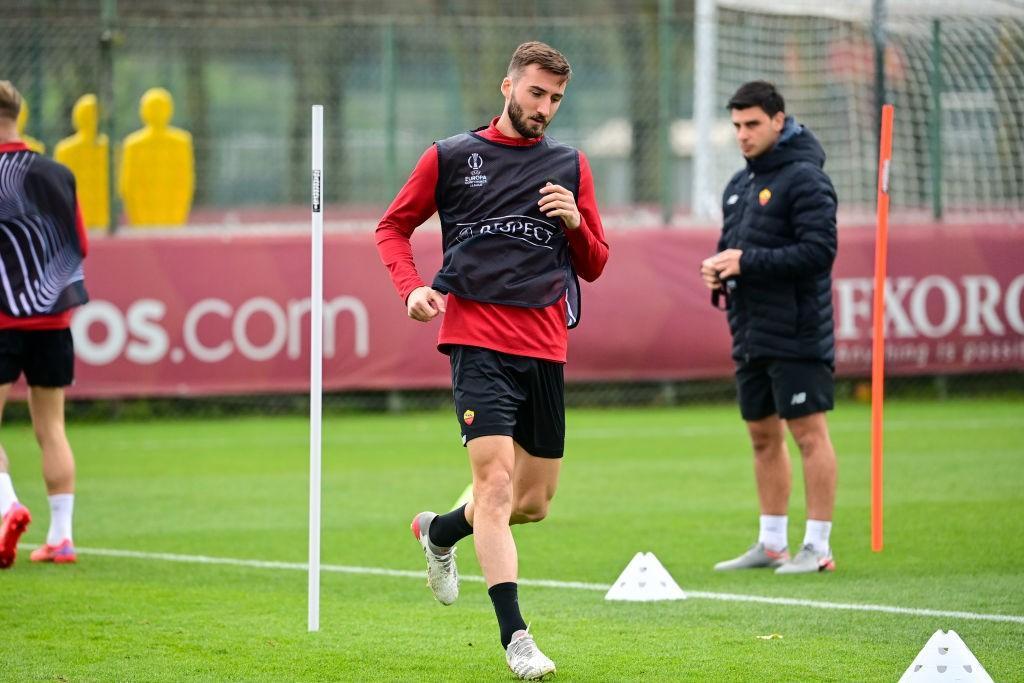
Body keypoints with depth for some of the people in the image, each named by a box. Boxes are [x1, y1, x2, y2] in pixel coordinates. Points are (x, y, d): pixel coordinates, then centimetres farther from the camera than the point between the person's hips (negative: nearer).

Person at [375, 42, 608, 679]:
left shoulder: (570, 166, 12)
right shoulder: (450, 157, 5)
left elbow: (595, 265, 16)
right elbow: (393, 226, 14)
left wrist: (575, 224, -6)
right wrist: (412, 287, -4)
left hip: (545, 347, 4)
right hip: (477, 339, -4)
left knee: (534, 502, 9)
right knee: (496, 483, -17)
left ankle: (440, 531, 39)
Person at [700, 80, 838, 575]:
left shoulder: (804, 178, -10)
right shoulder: (739, 184, 16)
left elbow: (819, 251, -19)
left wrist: (747, 261, -19)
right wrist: (718, 270, 1)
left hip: (796, 334, -9)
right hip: (751, 333, 9)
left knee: (809, 433, -6)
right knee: (763, 436, 12)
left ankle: (817, 547, -3)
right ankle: (771, 544, 20)